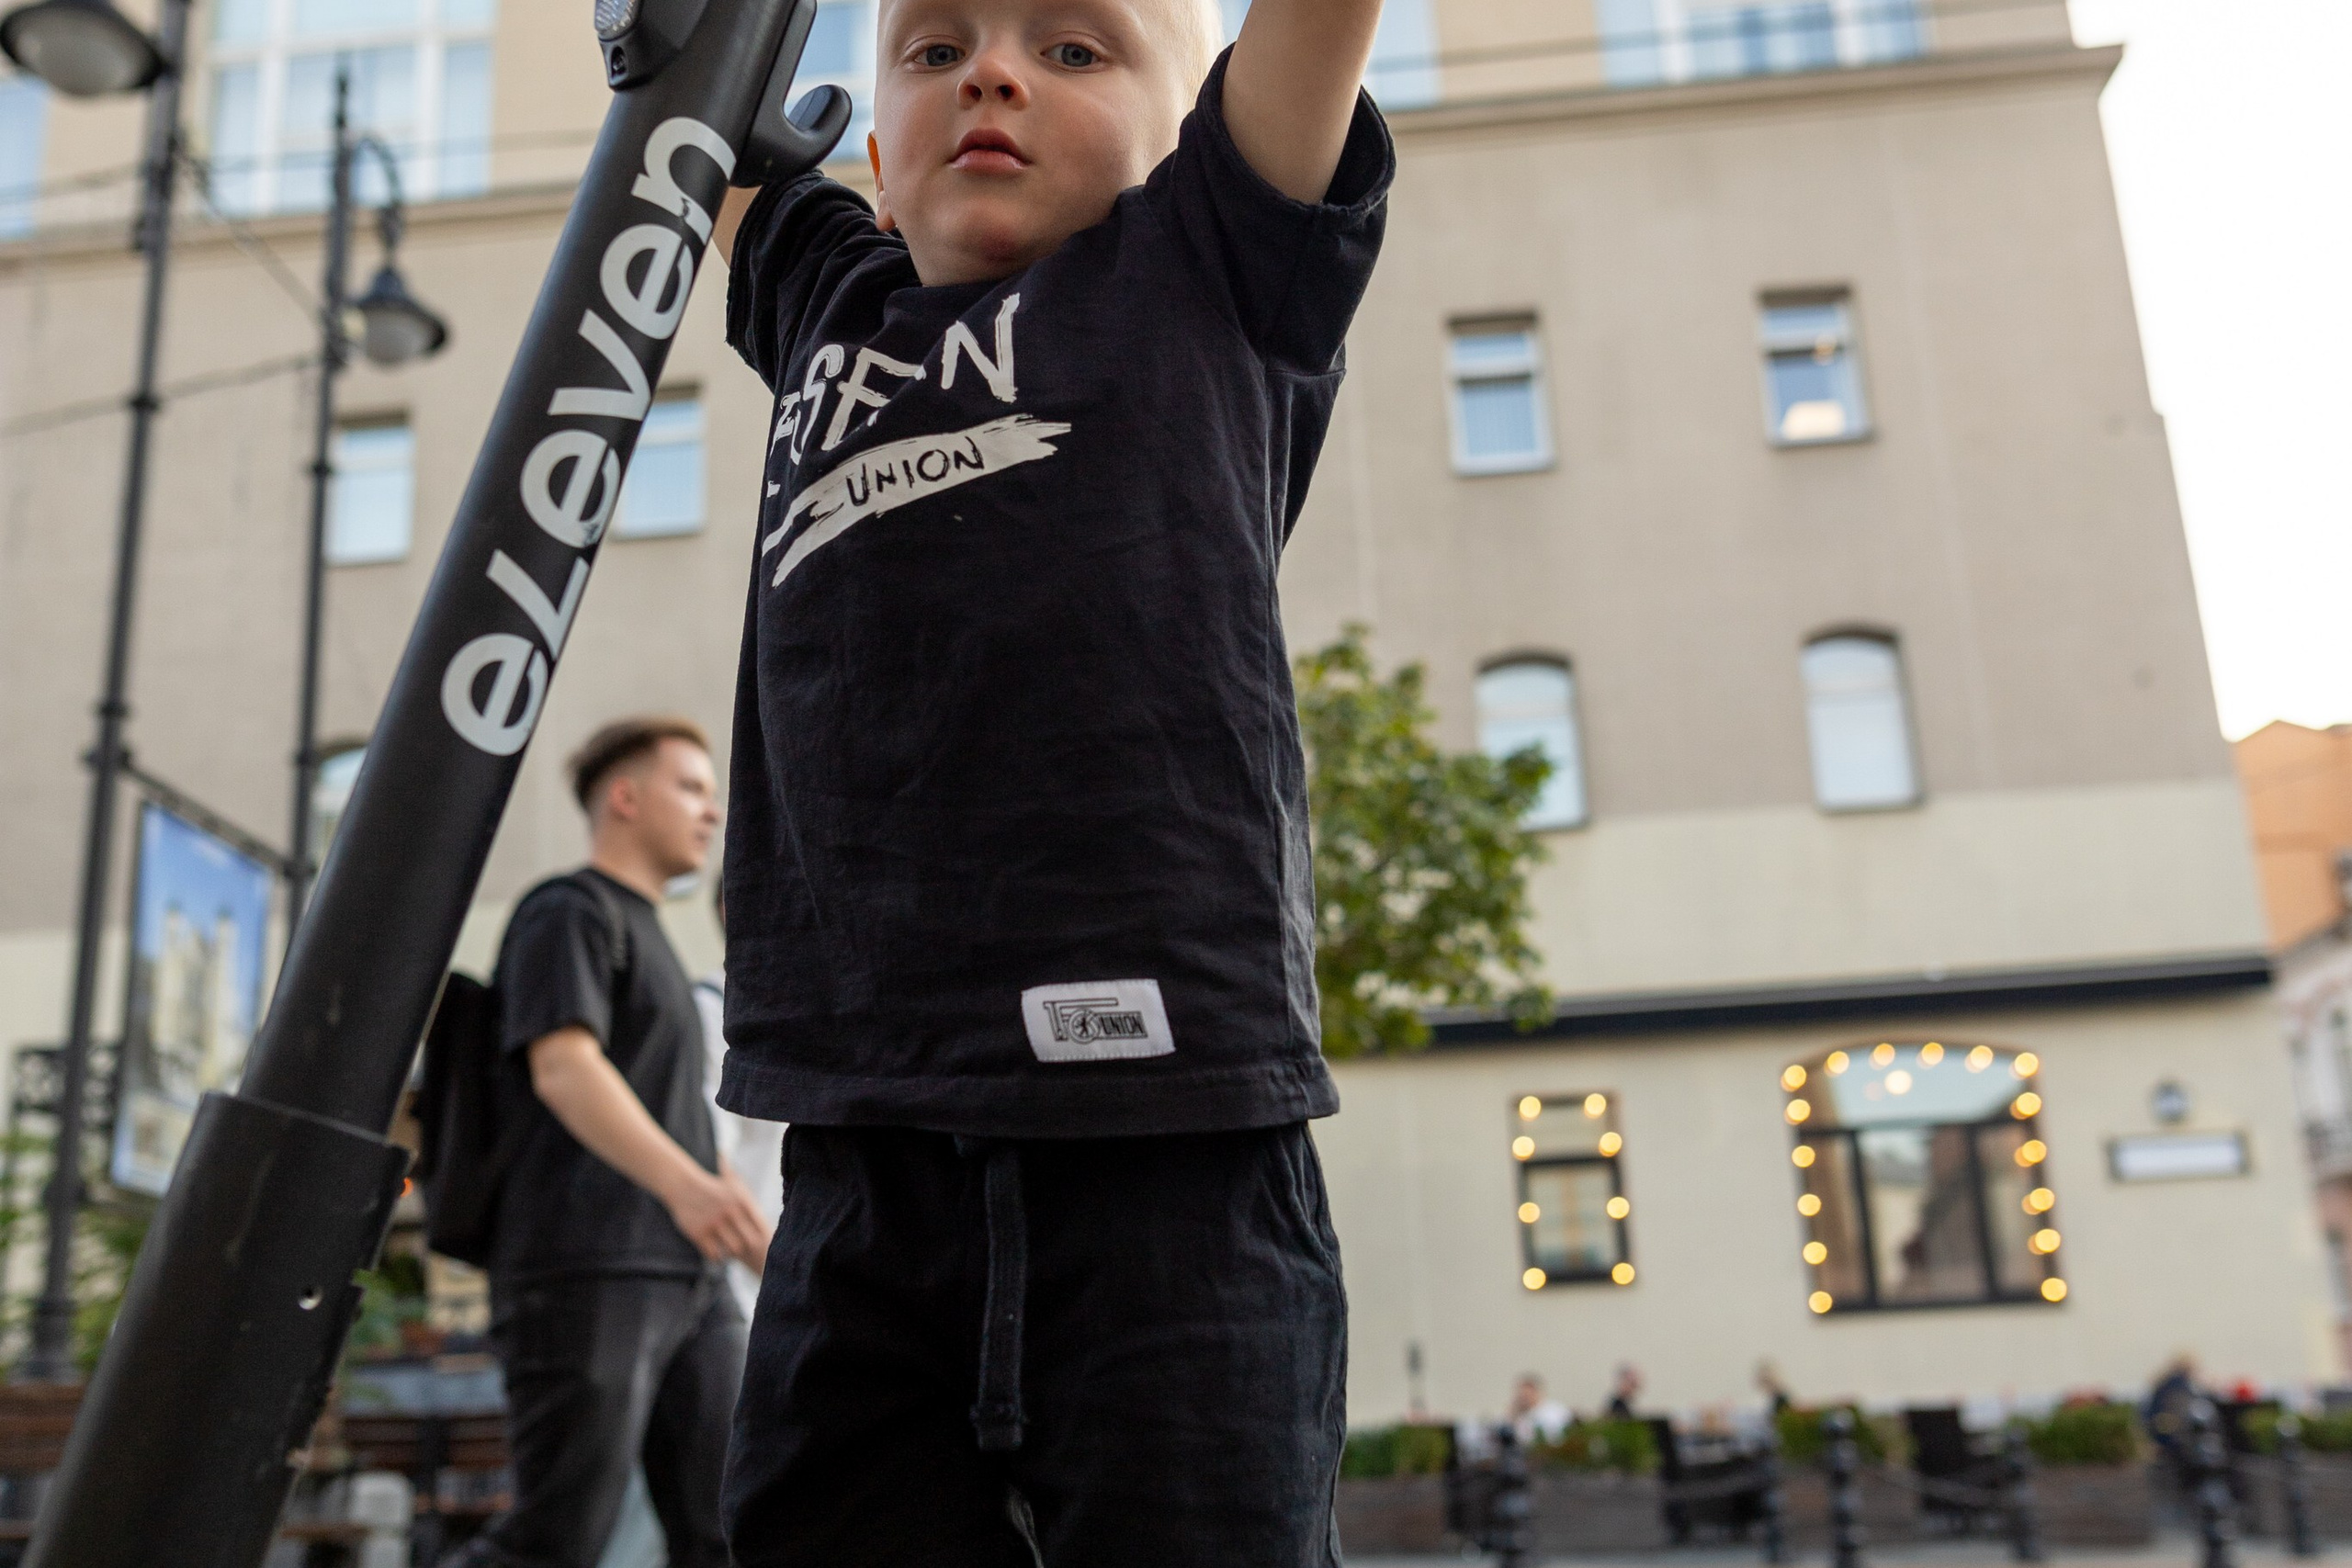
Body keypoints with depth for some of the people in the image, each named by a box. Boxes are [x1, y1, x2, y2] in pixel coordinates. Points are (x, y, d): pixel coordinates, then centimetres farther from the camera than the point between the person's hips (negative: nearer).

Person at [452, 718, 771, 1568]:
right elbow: (562, 1069, -17)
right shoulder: (566, 911, 0)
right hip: (584, 1271, -8)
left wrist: (754, 1231, 24)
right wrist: (685, 1183, -32)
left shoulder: (648, 940, 27)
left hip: (685, 1278, 8)